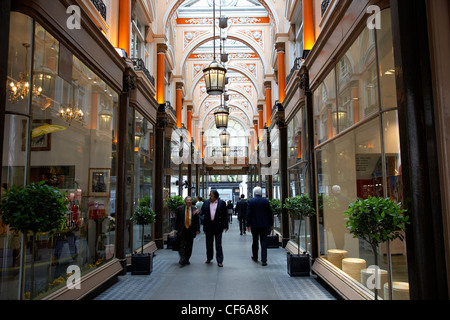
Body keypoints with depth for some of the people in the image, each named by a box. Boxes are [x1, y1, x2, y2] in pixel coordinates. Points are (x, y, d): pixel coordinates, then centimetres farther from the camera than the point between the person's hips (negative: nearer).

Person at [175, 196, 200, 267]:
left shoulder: (194, 209, 3)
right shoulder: (180, 209, 1)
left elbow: (197, 220, 5)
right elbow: (177, 220, 4)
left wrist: (197, 229, 0)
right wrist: (176, 229, 2)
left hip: (191, 230, 1)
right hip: (182, 229, -1)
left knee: (189, 246, 7)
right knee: (182, 245, -8)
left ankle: (187, 260, 19)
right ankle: (182, 259, -5)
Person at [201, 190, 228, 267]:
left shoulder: (222, 203, -3)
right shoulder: (206, 203, 5)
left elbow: (225, 215, -3)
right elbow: (202, 212, 8)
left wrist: (225, 226, -6)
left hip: (218, 226, -3)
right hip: (208, 226, 3)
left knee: (218, 244, 0)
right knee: (209, 243, 14)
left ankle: (219, 261, 7)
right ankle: (209, 258, 32)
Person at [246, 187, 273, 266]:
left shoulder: (250, 201, -5)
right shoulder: (266, 201, -3)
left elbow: (248, 214, -7)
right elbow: (270, 213, 0)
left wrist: (248, 224, -1)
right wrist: (271, 223, 10)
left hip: (254, 225, 0)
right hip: (264, 225, 0)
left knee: (255, 241, 15)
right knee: (264, 242, 2)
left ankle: (255, 257, 30)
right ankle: (264, 260, -3)